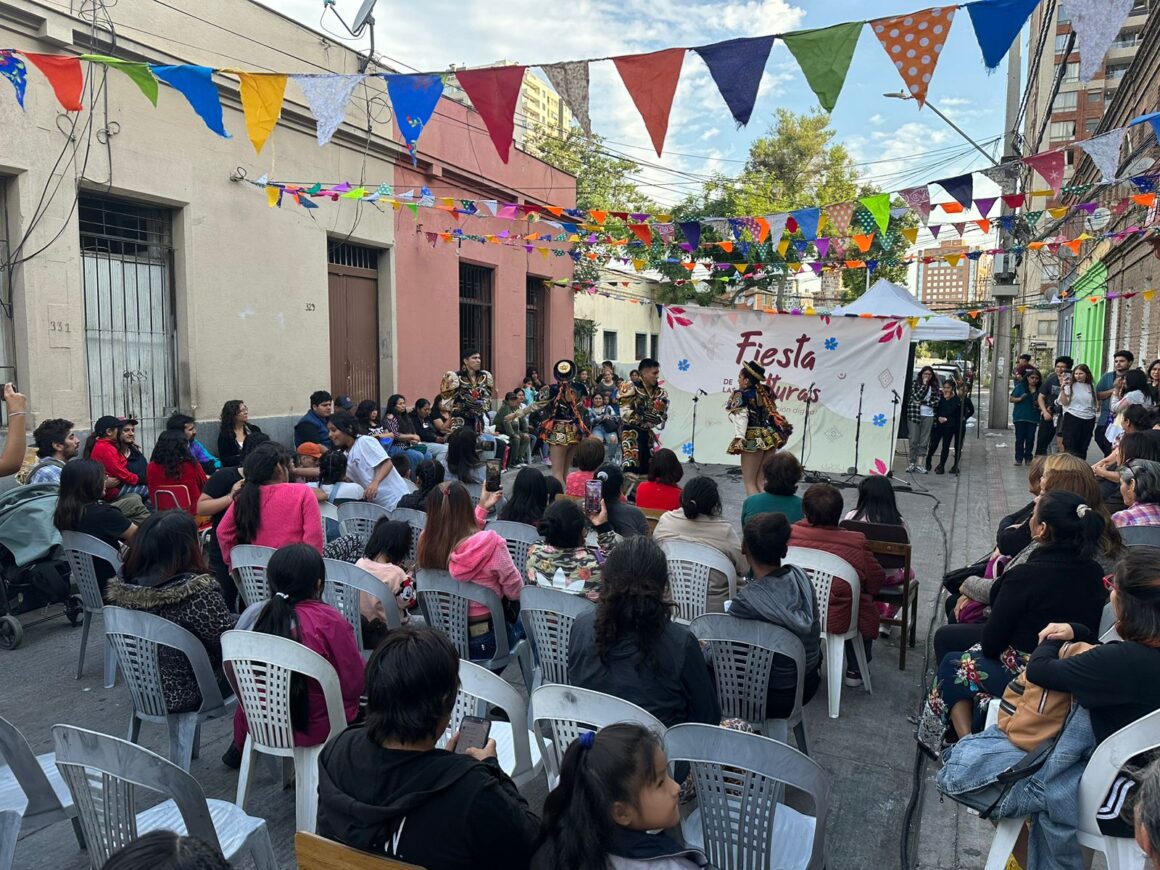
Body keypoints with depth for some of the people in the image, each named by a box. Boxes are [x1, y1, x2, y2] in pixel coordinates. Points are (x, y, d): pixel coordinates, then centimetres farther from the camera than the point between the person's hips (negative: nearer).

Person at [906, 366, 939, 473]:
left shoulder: (934, 386, 9)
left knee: (924, 441, 1)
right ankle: (912, 462, 7)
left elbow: (936, 401, 2)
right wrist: (924, 384, -10)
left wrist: (922, 402, -7)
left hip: (928, 416, 2)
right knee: (914, 440, -1)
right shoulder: (915, 383, 2)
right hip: (914, 414, -2)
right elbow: (916, 397, -12)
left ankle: (919, 464, 3)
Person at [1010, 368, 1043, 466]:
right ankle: (1019, 458, 3)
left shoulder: (1040, 389, 5)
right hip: (1020, 417, -2)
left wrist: (1039, 404, -8)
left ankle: (1028, 458, 11)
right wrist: (1020, 399, -17)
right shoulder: (1020, 386, 0)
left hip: (1033, 418, 2)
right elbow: (1012, 399, 1)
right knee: (1020, 438, -1)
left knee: (1030, 439, 3)